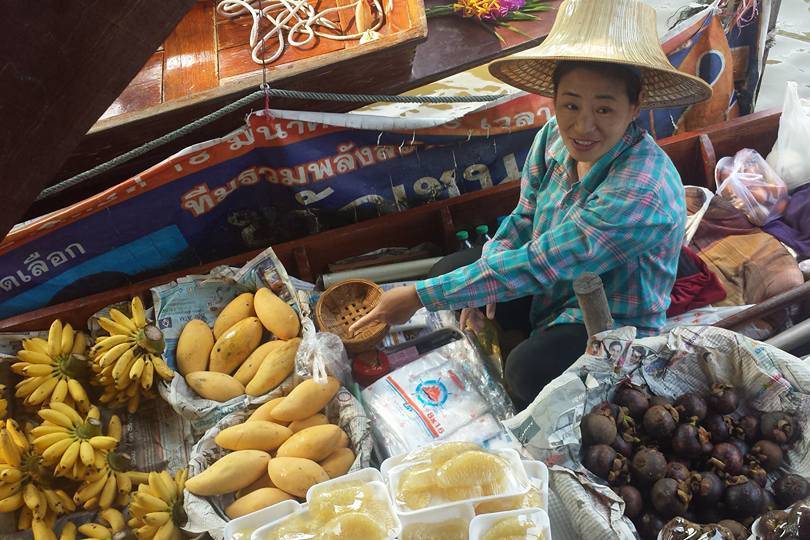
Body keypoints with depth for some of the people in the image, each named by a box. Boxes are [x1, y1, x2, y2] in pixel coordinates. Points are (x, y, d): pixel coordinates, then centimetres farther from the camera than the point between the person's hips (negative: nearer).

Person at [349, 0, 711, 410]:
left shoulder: (642, 192, -35)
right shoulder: (555, 137, -13)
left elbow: (535, 267, -36)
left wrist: (418, 297, -32)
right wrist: (491, 270, -17)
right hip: (554, 288, 7)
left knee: (530, 370, -32)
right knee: (451, 269, -5)